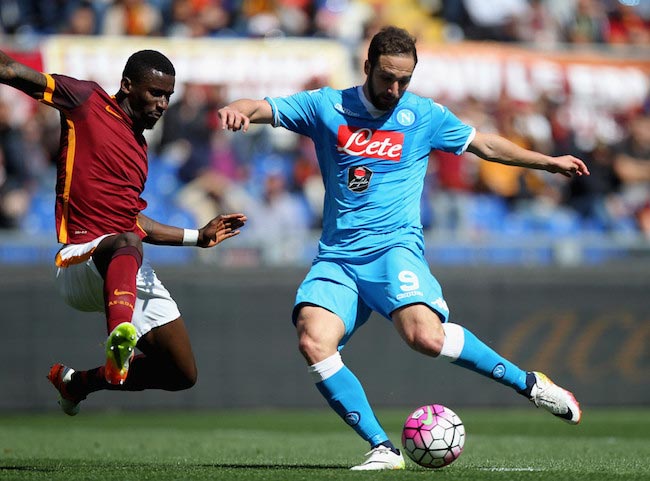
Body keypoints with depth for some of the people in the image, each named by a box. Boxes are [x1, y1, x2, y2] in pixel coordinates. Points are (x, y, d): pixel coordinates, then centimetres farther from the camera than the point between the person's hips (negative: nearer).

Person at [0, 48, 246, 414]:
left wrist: (199, 237, 33)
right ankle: (120, 334, -72)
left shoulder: (140, 148, 21)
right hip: (80, 260, -8)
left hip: (136, 274, 8)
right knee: (127, 244, -43)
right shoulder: (88, 101, 1)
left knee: (182, 374, 6)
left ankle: (78, 381, 27)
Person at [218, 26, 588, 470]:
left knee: (425, 336, -30)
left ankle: (529, 383, -11)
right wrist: (236, 110, -19)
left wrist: (549, 162, 22)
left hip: (395, 246, -2)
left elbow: (486, 145, 22)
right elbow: (261, 109, 4)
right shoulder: (326, 107, 9)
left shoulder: (424, 115, 9)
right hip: (337, 256, 2)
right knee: (314, 342, -24)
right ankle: (383, 449, -18)